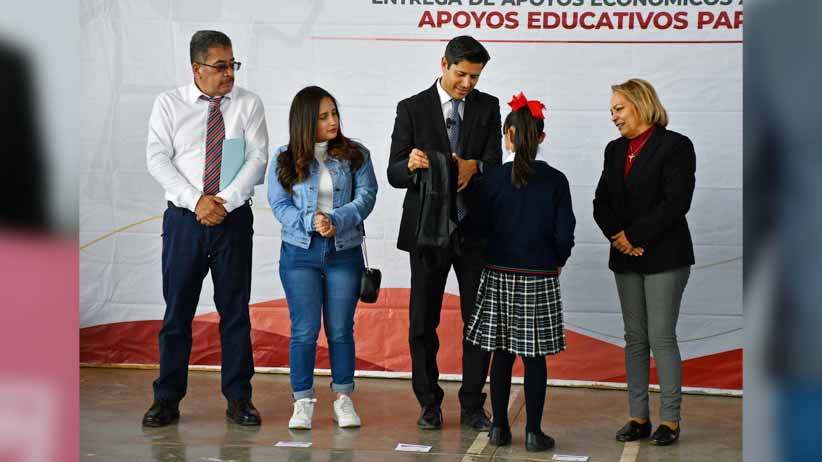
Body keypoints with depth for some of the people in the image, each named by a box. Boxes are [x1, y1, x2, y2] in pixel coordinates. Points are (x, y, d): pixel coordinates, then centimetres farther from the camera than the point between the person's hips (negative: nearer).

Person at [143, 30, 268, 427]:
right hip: (184, 218, 0)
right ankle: (167, 399, 12)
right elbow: (157, 159, -3)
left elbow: (258, 158, -3)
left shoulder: (248, 104, 4)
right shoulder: (168, 104, 4)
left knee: (235, 309, 5)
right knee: (177, 309, 3)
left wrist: (223, 202, -14)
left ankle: (238, 398, 14)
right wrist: (196, 201, -14)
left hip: (234, 219, 0)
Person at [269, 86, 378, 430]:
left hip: (345, 252, 1)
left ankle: (344, 399, 16)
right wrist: (311, 222, -19)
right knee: (305, 330, 0)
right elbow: (279, 204, -3)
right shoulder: (285, 159, 3)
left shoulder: (356, 155, 5)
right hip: (300, 251, -1)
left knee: (341, 330, 5)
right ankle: (303, 402, 8)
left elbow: (366, 196, -5)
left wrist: (335, 220, -19)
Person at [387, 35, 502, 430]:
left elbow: (495, 163, -5)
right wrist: (412, 165, -30)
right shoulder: (412, 108, -2)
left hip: (475, 228, 2)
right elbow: (394, 173, -6)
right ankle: (429, 404, 17)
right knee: (423, 321, 5)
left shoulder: (488, 107, 5)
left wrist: (474, 166, -28)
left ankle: (472, 406, 12)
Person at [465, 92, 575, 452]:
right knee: (535, 356, 4)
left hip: (498, 276, 1)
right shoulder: (554, 180, -5)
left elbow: (481, 227, -2)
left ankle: (499, 427, 14)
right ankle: (533, 432, 6)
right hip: (540, 277, -1)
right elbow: (565, 234, -5)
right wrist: (557, 262, 13)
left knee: (502, 353, 9)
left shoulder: (492, 179, -4)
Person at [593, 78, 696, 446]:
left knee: (661, 337, -6)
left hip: (664, 256, -6)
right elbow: (601, 203, 9)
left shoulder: (674, 146, -8)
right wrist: (618, 236, -9)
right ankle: (638, 417, 13)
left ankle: (670, 419, 3)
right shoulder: (615, 150, 13)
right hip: (626, 257, 6)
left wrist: (634, 236, -14)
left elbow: (675, 203, -16)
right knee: (634, 338, 8)